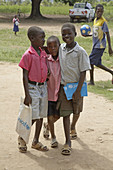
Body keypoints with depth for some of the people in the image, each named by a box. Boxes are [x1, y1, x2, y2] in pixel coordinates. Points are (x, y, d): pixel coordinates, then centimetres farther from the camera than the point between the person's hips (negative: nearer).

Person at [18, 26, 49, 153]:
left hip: (43, 86, 7)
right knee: (34, 117, -6)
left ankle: (36, 141, 21)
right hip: (33, 87, -7)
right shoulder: (28, 55, -13)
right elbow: (25, 76, -13)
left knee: (41, 116, 10)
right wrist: (27, 95, -17)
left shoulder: (43, 53, 7)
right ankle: (22, 138, 15)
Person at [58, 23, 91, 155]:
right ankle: (68, 142, 0)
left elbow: (83, 72, -14)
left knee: (76, 111, 16)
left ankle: (73, 127, 50)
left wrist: (78, 91, -16)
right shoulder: (60, 48, -2)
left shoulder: (80, 51, -15)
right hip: (64, 86, 2)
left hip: (76, 85, -2)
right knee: (65, 113, -2)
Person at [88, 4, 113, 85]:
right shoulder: (95, 20, 11)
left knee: (90, 61, -6)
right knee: (97, 63, 10)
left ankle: (91, 81, 4)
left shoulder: (103, 21, -13)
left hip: (100, 46, -8)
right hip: (95, 45, 8)